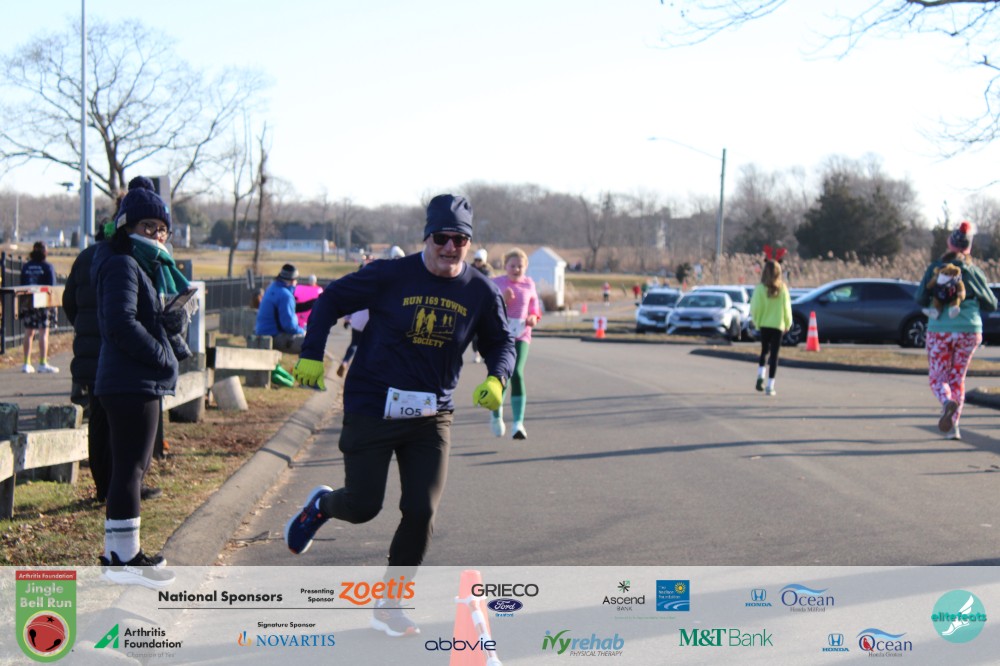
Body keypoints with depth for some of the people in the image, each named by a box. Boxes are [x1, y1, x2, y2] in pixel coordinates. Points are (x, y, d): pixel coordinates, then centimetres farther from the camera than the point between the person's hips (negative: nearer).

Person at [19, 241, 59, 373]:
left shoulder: (25, 267, 5)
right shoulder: (47, 267, -7)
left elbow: (21, 285, 8)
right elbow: (51, 287, -8)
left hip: (27, 303, 4)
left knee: (28, 333, 9)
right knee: (44, 332, -1)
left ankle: (26, 363, 9)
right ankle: (43, 364, -3)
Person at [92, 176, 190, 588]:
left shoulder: (153, 267, 18)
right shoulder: (122, 265, -13)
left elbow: (173, 315, 19)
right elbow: (120, 323, -24)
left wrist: (175, 323, -4)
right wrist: (164, 355, -18)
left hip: (143, 381, 11)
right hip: (131, 383, -11)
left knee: (129, 467, 15)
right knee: (130, 467, -7)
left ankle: (116, 551, 23)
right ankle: (125, 557, -3)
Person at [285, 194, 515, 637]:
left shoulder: (481, 293, -1)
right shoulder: (390, 276, -11)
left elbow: (500, 343, 14)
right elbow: (331, 299, -1)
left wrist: (496, 379, -6)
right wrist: (312, 355, -9)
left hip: (431, 417, 3)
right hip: (372, 410, -3)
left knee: (421, 512, -4)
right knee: (363, 506, -1)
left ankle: (388, 606, 14)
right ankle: (321, 504, 37)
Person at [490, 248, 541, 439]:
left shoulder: (529, 284, 6)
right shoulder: (496, 283, 0)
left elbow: (534, 305, 18)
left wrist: (533, 317, -3)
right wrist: (502, 300, -20)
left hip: (521, 335, 0)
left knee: (517, 374, -17)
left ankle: (519, 423, -18)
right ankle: (497, 416, 30)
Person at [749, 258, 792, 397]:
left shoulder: (760, 288, -10)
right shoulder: (782, 288, -7)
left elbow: (755, 308, -10)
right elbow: (786, 308, -2)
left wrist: (756, 322, 7)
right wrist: (787, 324, 10)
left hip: (764, 325, 0)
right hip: (778, 325, 0)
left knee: (764, 351, 21)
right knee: (774, 355, 4)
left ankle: (761, 376, 1)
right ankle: (770, 386, 0)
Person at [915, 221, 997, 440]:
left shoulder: (935, 268, -2)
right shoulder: (974, 272, 2)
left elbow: (920, 298, -5)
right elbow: (991, 305, 5)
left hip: (940, 331, -2)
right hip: (970, 331, 2)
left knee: (937, 378, 6)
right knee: (958, 378, 15)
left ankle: (947, 402, -26)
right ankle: (953, 426, 9)